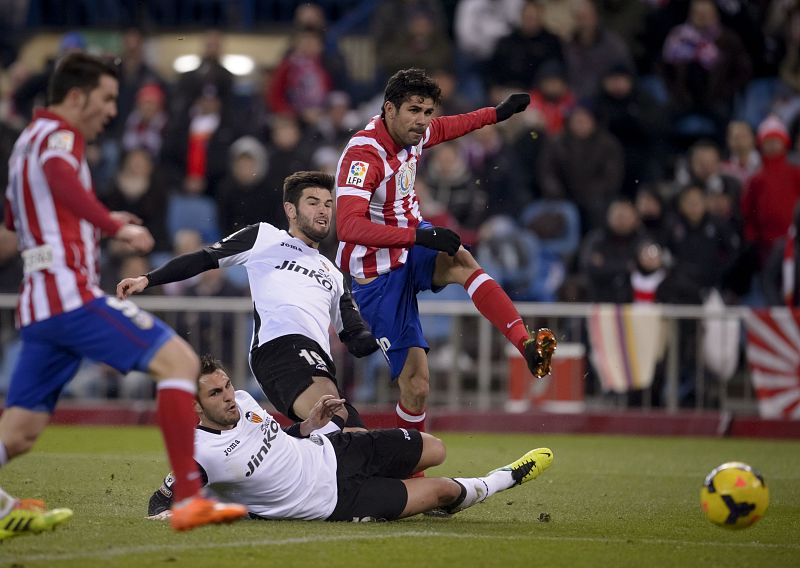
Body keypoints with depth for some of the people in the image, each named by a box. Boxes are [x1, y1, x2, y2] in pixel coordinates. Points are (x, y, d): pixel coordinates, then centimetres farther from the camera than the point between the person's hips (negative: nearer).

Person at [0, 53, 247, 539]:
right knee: (179, 359, -11)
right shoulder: (59, 135, -4)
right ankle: (189, 500, -18)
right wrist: (114, 226, -34)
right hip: (71, 293, -10)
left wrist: (97, 224, 45)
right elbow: (59, 176, -29)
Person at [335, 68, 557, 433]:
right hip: (377, 273, -6)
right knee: (415, 383, -9)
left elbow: (443, 129, 26)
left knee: (461, 262, -30)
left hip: (413, 246, 6)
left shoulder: (412, 134, -1)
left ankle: (528, 346, -45)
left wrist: (498, 113, 28)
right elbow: (348, 226, -39)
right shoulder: (363, 154, -26)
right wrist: (418, 236, -43)